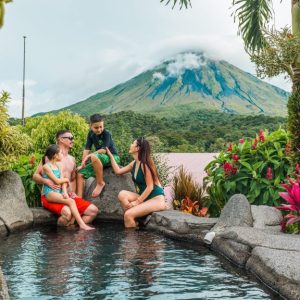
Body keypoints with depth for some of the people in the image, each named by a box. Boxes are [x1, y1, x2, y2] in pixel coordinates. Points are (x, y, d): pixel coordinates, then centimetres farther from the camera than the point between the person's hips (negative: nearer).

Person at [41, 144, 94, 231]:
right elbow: (57, 181, -10)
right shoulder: (46, 167, -4)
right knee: (71, 201, -27)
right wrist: (66, 179, 8)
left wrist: (65, 192, -12)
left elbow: (63, 182, 6)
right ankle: (82, 225, -29)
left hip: (59, 192, 8)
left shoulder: (59, 167, 18)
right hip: (50, 193, -8)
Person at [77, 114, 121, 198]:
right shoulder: (91, 134, 3)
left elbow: (104, 150, -21)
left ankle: (100, 183, -23)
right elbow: (87, 149, -1)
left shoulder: (106, 134, -14)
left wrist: (89, 156, -19)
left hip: (113, 157, -7)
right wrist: (83, 164, -10)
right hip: (100, 159, 7)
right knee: (80, 173, -6)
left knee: (94, 157, -38)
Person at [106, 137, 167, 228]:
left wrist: (137, 202, -17)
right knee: (122, 194, -13)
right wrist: (110, 155, 23)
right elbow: (118, 171, 19)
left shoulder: (145, 164, -17)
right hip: (145, 197, 8)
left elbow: (150, 187, -18)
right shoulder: (134, 164, 9)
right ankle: (133, 222, -7)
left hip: (157, 199, -8)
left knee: (128, 214, -24)